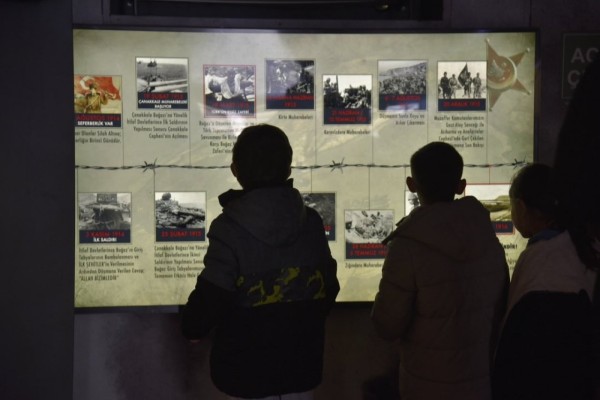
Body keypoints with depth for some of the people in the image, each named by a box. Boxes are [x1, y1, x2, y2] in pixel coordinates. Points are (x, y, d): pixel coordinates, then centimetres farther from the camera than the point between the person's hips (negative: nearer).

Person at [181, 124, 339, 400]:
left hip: (247, 369, -4)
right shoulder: (311, 222, -5)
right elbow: (328, 288, 3)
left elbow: (210, 299, -18)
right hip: (301, 362, 4)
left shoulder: (230, 227, -18)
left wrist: (192, 327, 4)